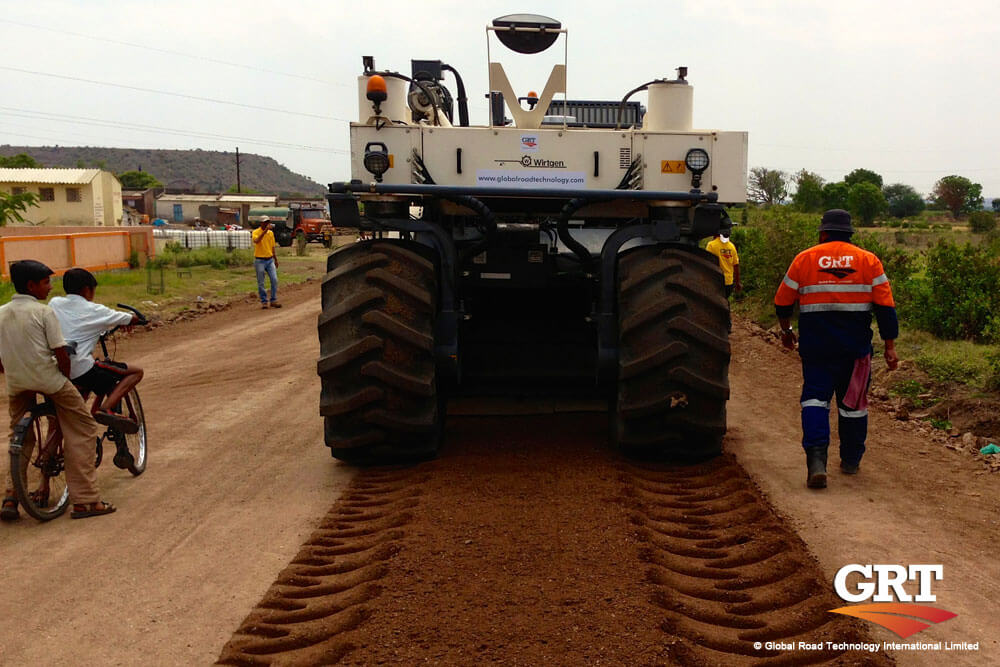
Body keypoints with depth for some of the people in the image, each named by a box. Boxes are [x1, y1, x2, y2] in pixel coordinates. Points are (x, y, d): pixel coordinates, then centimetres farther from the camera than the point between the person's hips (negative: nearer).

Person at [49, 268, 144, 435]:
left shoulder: (54, 303, 11)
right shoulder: (94, 310, -1)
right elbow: (133, 319, 8)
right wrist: (130, 319, 33)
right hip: (82, 370, -7)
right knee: (136, 372, 2)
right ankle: (105, 408, -14)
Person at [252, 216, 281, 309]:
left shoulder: (271, 233, 9)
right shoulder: (255, 232, -7)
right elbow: (256, 241, -31)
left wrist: (275, 259, 18)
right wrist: (265, 231, -34)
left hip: (270, 260, 4)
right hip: (260, 261, -4)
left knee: (274, 280, -4)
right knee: (261, 283, 2)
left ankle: (273, 300, 4)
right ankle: (264, 302, 11)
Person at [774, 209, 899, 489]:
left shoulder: (804, 259, 0)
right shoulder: (868, 260, 2)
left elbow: (782, 303, 6)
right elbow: (885, 307, -2)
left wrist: (786, 330, 23)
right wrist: (890, 346, 4)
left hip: (815, 344, -1)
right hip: (856, 346, 1)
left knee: (815, 397, 2)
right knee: (853, 402, 14)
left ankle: (816, 461, -15)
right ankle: (850, 461, 25)